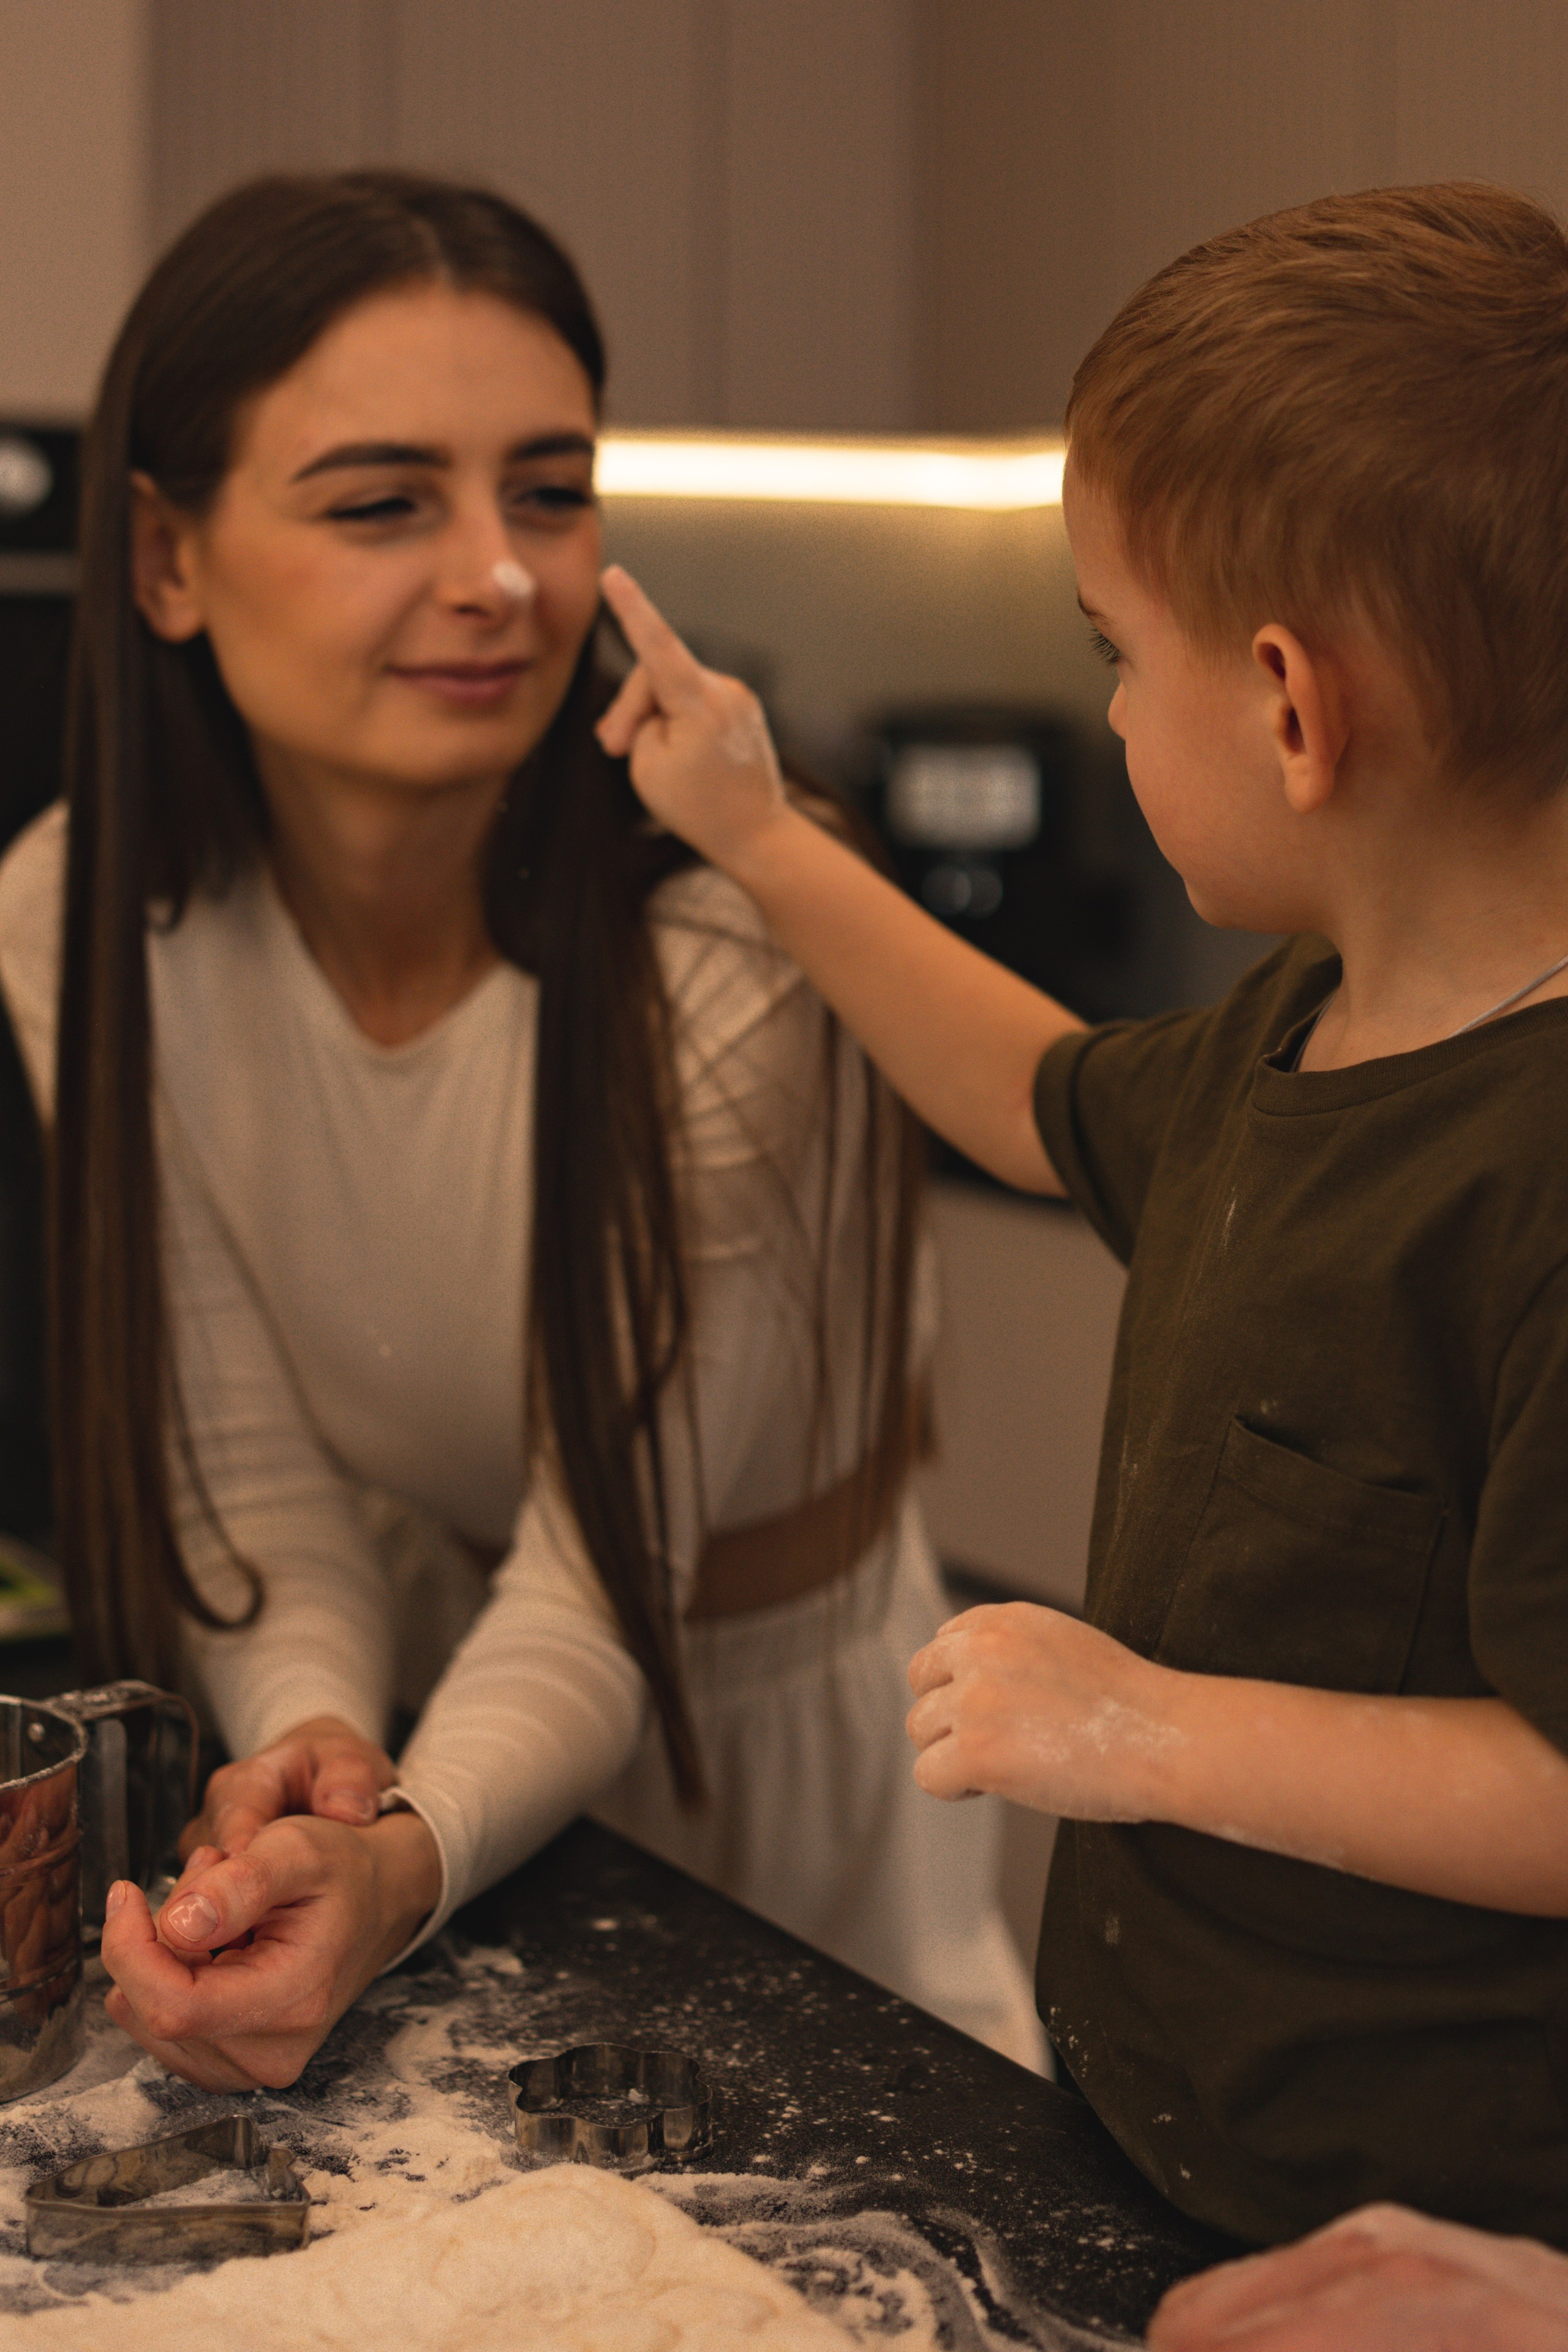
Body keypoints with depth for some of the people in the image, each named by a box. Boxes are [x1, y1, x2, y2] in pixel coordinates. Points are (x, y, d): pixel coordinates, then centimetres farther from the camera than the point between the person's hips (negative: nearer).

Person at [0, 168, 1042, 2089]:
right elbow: (258, 1470, -8)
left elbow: (602, 1588, -21)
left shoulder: (730, 971, -26)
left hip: (755, 1734, -3)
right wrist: (307, 1738, -28)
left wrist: (399, 1862, -39)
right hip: (426, 1709, 3)